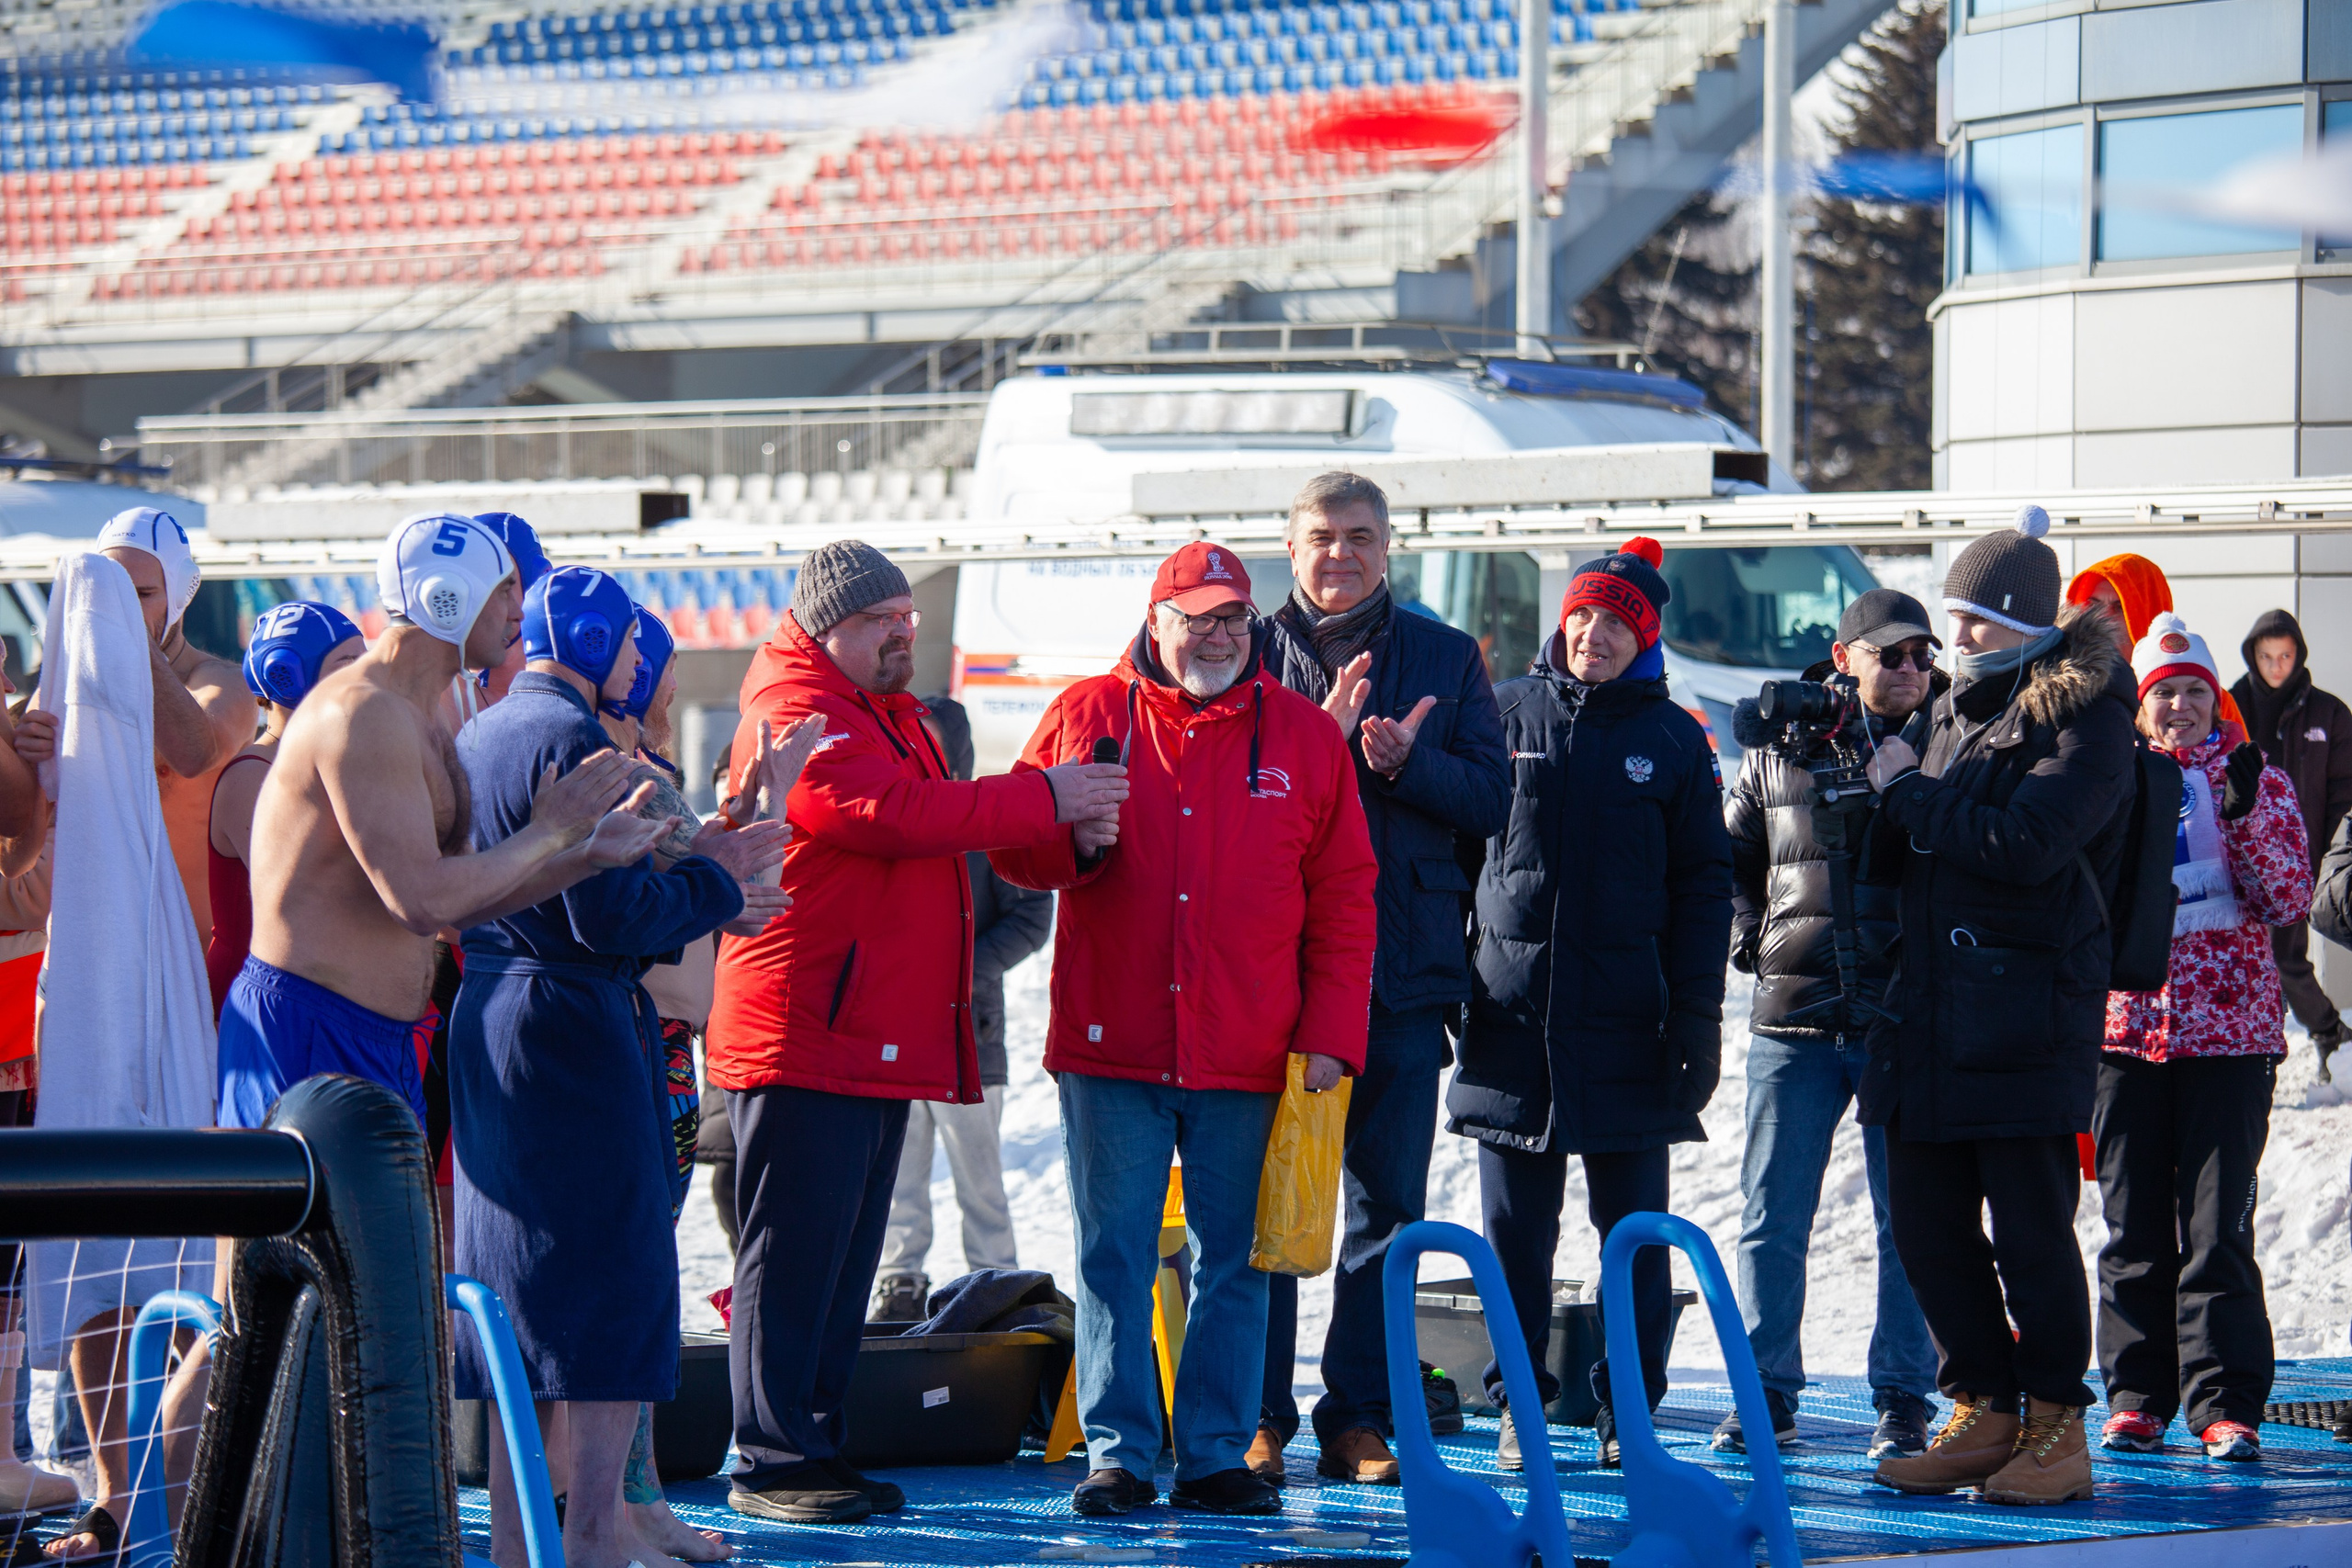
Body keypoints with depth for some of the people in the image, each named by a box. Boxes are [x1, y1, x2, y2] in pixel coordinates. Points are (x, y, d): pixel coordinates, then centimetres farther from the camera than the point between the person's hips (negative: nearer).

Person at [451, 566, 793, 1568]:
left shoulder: (477, 736, 14)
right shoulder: (576, 740, -15)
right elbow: (612, 920, -20)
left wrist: (694, 885, 16)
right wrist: (710, 883, -4)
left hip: (487, 1025, 9)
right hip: (577, 1031, -9)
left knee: (515, 1286, 12)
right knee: (617, 1279, -4)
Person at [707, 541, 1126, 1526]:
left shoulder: (887, 713, 24)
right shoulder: (798, 707, -10)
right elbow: (887, 812, -23)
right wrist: (1043, 801, -19)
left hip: (885, 1039, 10)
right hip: (807, 1039, -10)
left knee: (845, 1259, 12)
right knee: (793, 1253, -7)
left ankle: (817, 1447, 17)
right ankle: (771, 1462, -4)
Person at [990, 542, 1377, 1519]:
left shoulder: (1305, 738, 6)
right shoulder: (1088, 716, 5)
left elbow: (1343, 899, 6)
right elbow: (1011, 843, 9)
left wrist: (1329, 1033, -1)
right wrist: (1072, 838, -14)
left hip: (1247, 1058, 1)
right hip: (1111, 1043, -1)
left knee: (1233, 1263, 5)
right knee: (1113, 1258, 1)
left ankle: (1218, 1457, 11)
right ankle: (1117, 1455, 6)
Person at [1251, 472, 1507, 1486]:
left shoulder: (1444, 658, 9)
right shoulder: (1254, 651, 6)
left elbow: (1489, 799, 3)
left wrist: (1405, 762, -14)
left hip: (1403, 971, 2)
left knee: (1388, 1207, 4)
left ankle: (1359, 1418, 10)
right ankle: (1260, 1419, 5)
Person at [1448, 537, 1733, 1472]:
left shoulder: (1673, 738, 5)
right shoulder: (1507, 712, 7)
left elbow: (1705, 885, 6)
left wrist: (1698, 1016, -2)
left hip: (1627, 1024, -1)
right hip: (1511, 1010, 1)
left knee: (1633, 1227, 1)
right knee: (1514, 1226, 3)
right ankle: (1519, 1401, 11)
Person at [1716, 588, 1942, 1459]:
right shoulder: (1780, 747, 8)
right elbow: (1730, 857, 18)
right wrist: (1750, 939, 6)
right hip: (1796, 1012, 2)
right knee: (1772, 1216, 3)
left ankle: (1902, 1402, 9)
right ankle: (1766, 1391, 11)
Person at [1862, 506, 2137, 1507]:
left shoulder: (2083, 717, -6)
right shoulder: (1960, 710, 18)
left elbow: (2027, 843, -20)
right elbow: (1903, 856, 24)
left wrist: (1910, 792, -10)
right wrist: (1885, 814, 3)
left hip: (2029, 1006, -8)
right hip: (1932, 1000, 8)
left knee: (2029, 1226, -5)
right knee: (1927, 1221, 7)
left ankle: (2058, 1428, 4)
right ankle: (1982, 1415, 16)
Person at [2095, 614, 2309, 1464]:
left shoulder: (2255, 782, 5)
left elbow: (2288, 901, -4)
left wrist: (2245, 819, -18)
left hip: (2229, 1034, -2)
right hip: (2127, 1025, 2)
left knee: (2217, 1226, -7)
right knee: (2134, 1225, 4)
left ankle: (2226, 1404, -6)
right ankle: (2137, 1394, 12)